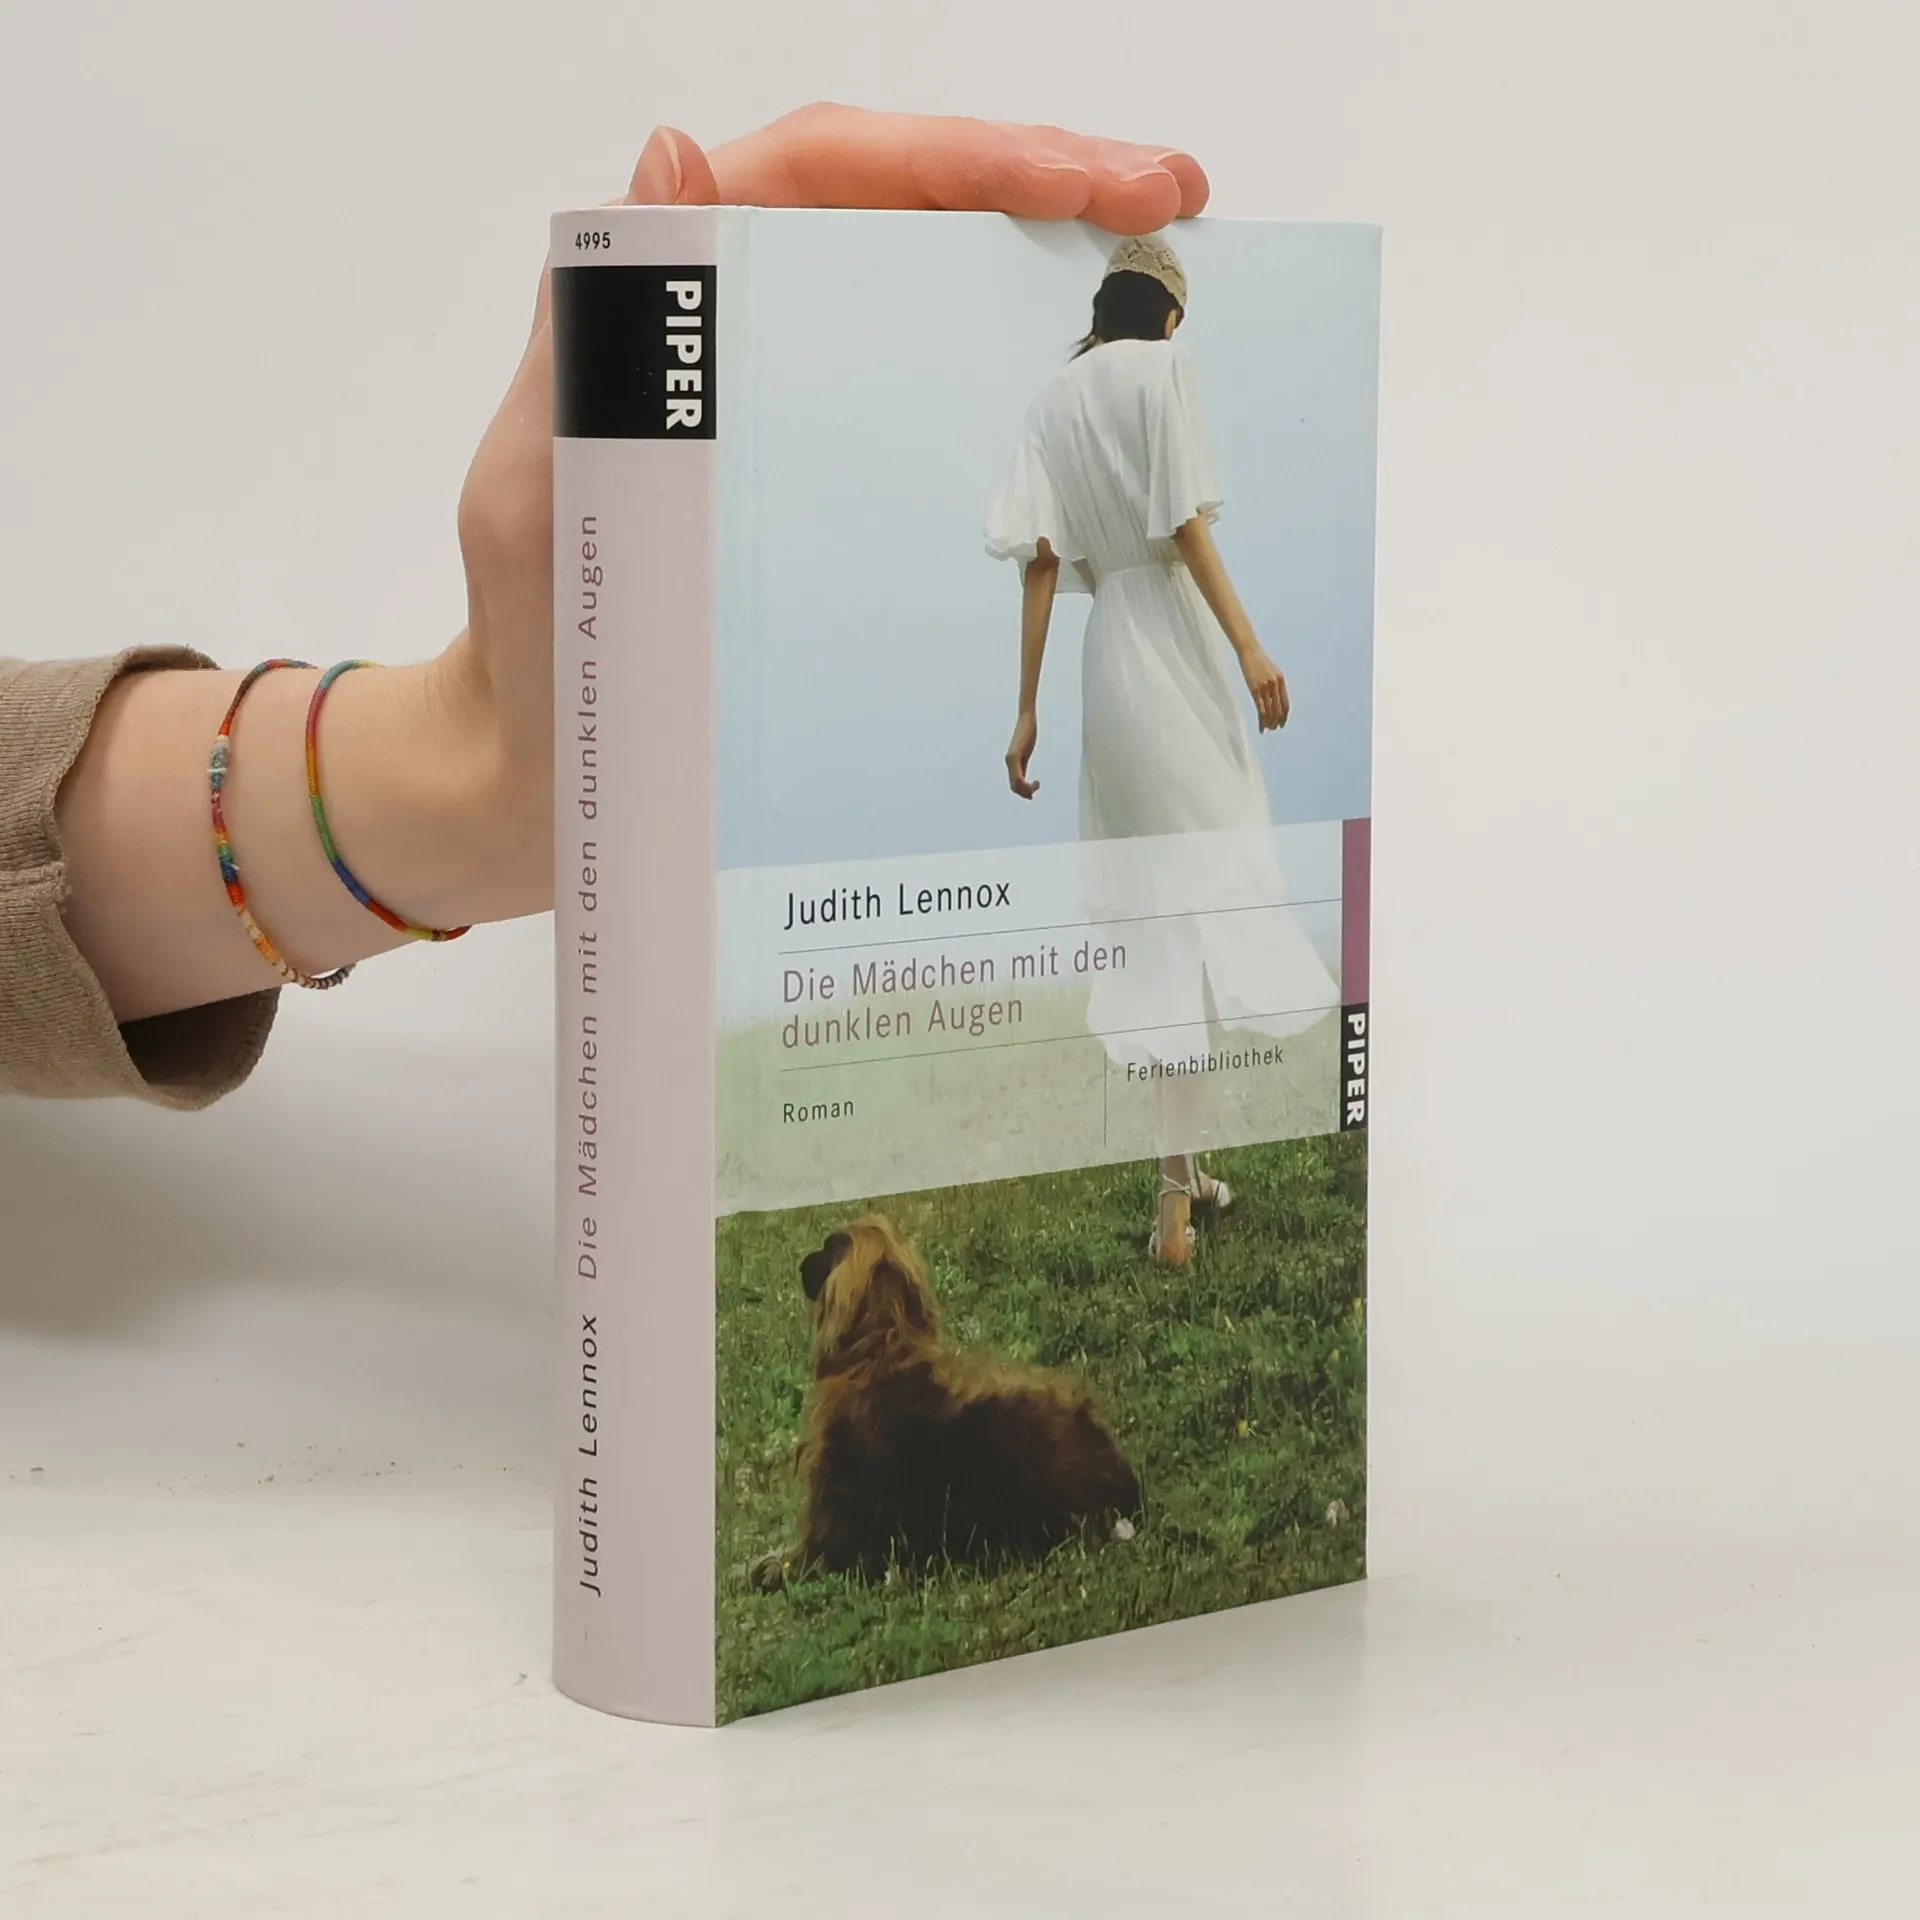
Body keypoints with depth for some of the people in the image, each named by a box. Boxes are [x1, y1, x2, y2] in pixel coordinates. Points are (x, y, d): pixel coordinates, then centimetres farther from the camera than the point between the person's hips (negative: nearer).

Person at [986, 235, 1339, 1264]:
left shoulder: (1053, 398, 12)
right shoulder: (1165, 366, -3)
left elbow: (1040, 559, 5)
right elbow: (1184, 525, -12)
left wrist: (1027, 709, 4)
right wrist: (1249, 645, -12)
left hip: (1108, 653, 6)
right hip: (1176, 644, -6)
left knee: (1158, 907, 11)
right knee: (1194, 896, -4)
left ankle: (1185, 1166, 16)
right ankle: (1175, 1188, -11)